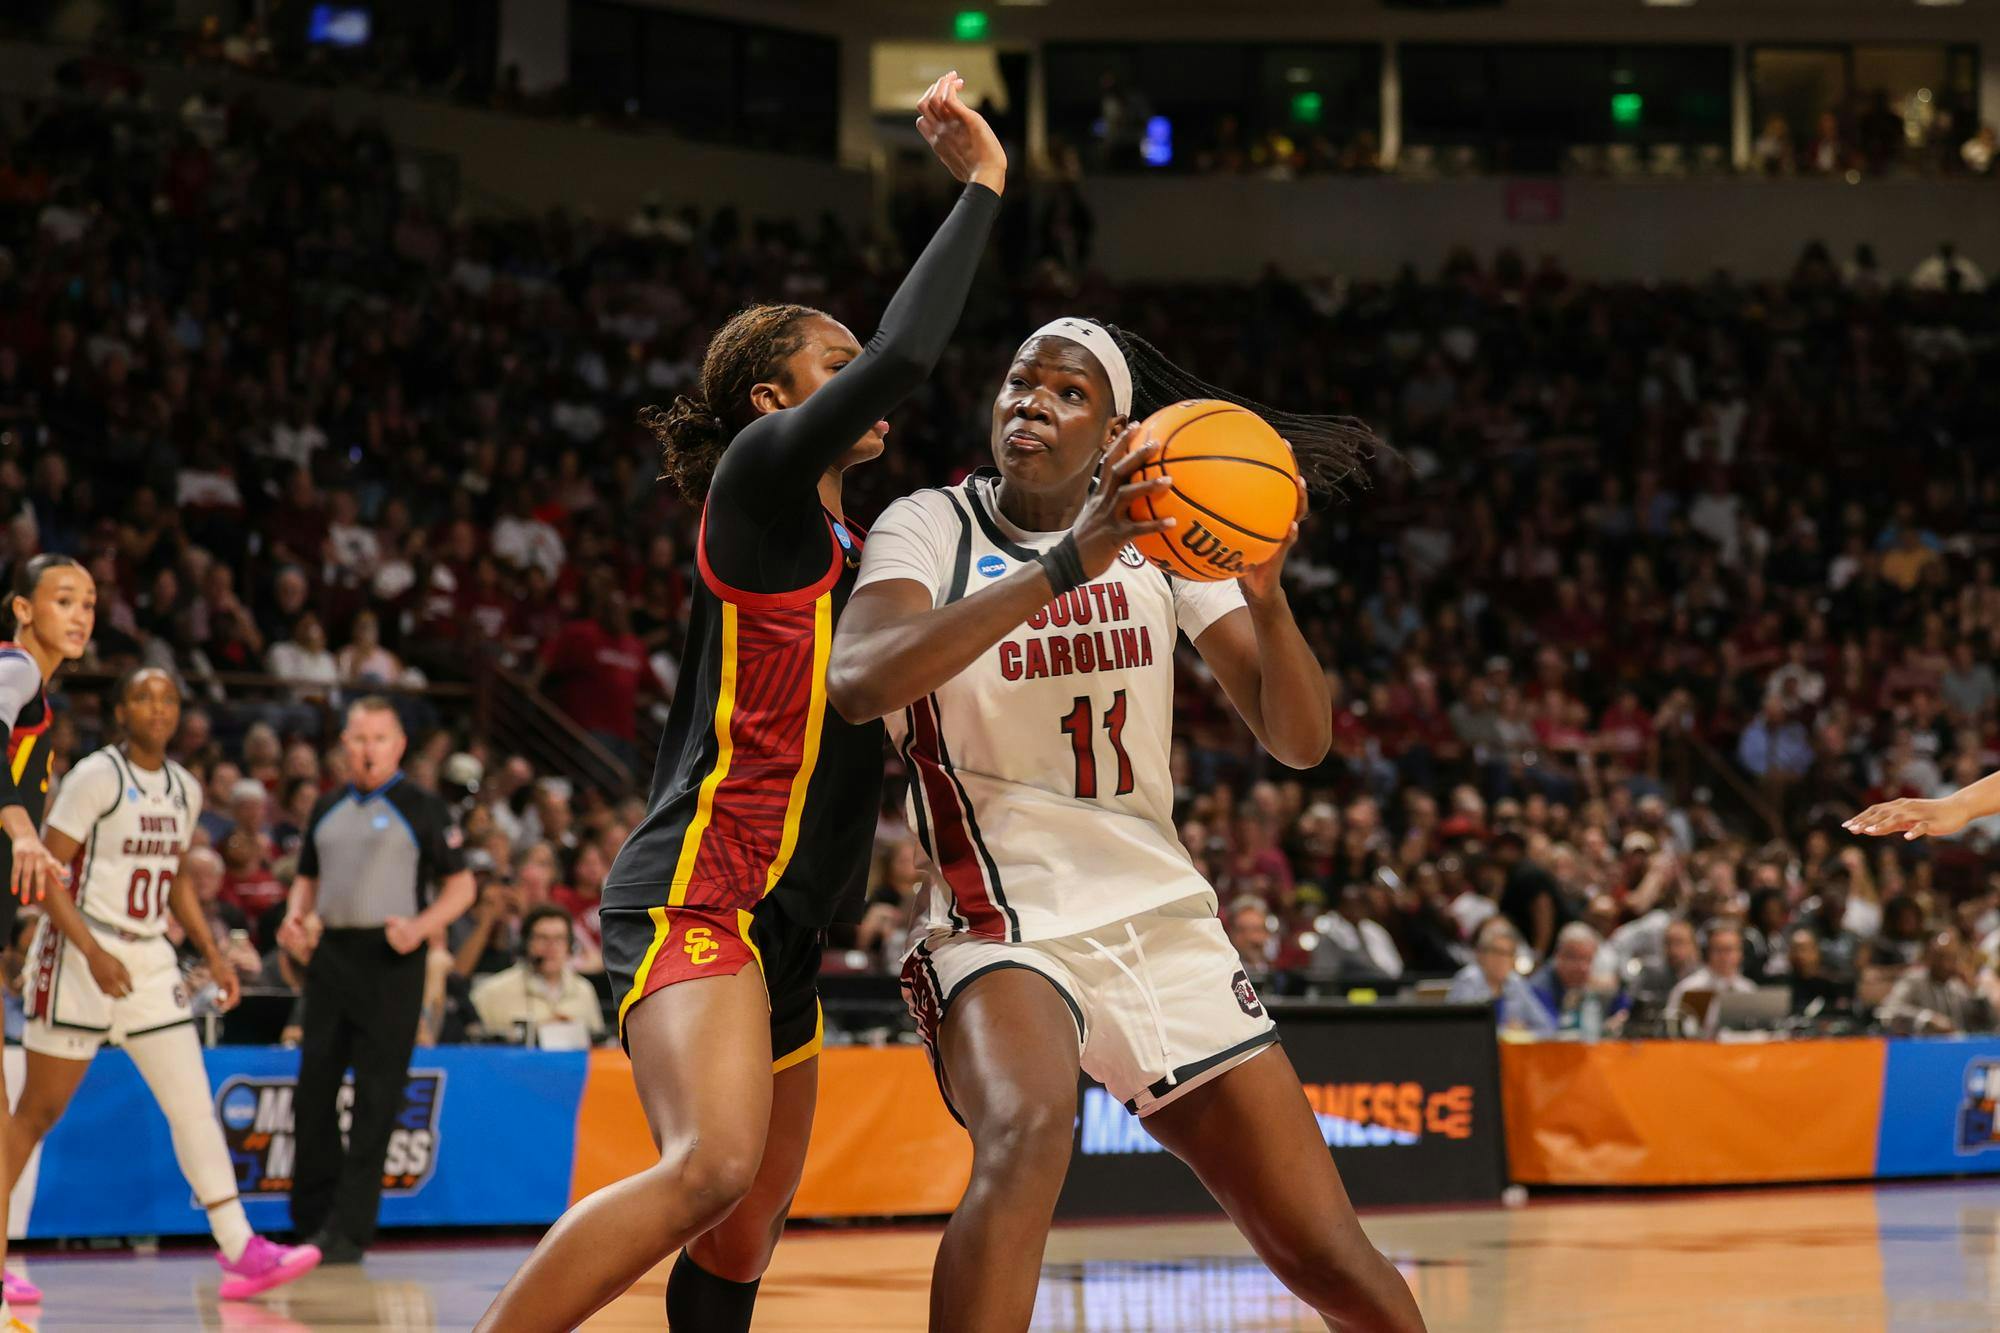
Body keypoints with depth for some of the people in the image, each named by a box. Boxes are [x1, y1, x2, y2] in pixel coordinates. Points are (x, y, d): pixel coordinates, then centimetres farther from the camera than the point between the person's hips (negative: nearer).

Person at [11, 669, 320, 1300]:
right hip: (80, 960, -6)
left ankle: (241, 1253, -8)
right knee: (39, 1111, 0)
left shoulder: (185, 789, 11)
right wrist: (94, 953, -22)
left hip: (150, 960, 6)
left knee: (193, 1103, -3)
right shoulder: (97, 775, -11)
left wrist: (213, 955, 13)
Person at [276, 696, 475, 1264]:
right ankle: (314, 1219, 17)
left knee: (376, 1099, -5)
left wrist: (421, 926, -16)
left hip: (390, 961, -5)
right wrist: (294, 919, 5)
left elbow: (461, 885, 1)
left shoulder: (420, 810, 1)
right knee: (313, 1089, 5)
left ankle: (349, 1231, -3)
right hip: (330, 956, 5)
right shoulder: (327, 809, 16)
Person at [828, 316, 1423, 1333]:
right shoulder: (931, 529, -3)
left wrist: (1266, 597, -19)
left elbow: (1299, 740, 2)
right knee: (1027, 1137, -38)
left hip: (1161, 916, 4)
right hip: (1005, 922, -4)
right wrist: (1065, 564, -32)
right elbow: (856, 680, -25)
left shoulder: (1161, 536, 7)